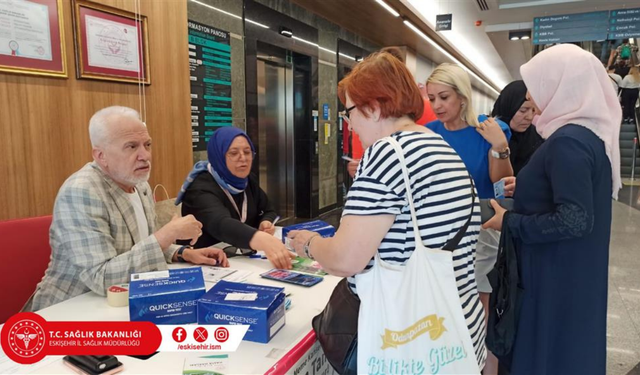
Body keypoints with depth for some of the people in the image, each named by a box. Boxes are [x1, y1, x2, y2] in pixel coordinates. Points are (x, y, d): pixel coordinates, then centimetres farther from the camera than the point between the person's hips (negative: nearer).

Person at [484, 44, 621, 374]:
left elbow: (575, 220, -28)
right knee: (571, 346, 22)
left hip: (558, 276, -9)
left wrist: (509, 221, -18)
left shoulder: (568, 141, -24)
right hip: (573, 272, 9)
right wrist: (524, 187, 8)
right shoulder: (590, 131, 6)